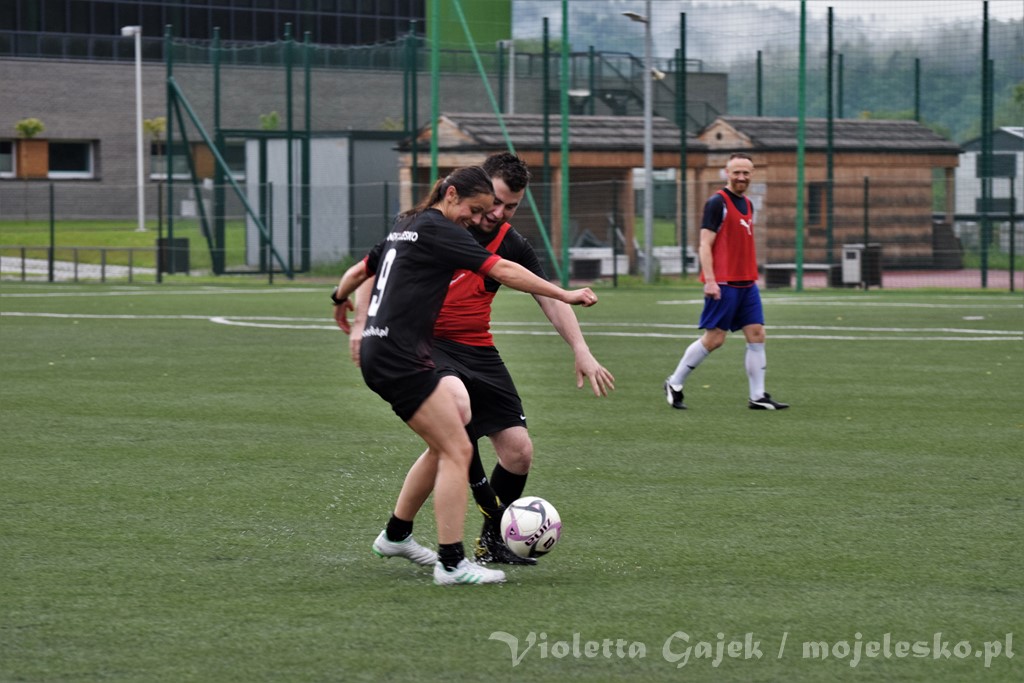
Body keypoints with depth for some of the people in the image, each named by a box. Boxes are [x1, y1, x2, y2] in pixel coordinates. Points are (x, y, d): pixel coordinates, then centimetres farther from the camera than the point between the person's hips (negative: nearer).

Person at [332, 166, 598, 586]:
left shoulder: (406, 228, 19)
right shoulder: (437, 230, -9)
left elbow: (360, 270, 34)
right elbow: (503, 271, -15)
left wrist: (341, 299, 55)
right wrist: (565, 295, -14)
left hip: (379, 354, 10)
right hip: (400, 358, -10)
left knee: (444, 446, 18)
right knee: (457, 451, -12)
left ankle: (397, 536, 26)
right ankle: (451, 563, -14)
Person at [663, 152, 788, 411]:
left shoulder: (747, 205, 16)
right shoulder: (717, 203, -9)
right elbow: (705, 244, -13)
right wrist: (710, 280, -20)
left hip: (746, 283, 8)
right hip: (723, 283, -8)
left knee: (756, 335, 1)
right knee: (714, 338, -6)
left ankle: (758, 396, 3)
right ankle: (675, 384, 8)